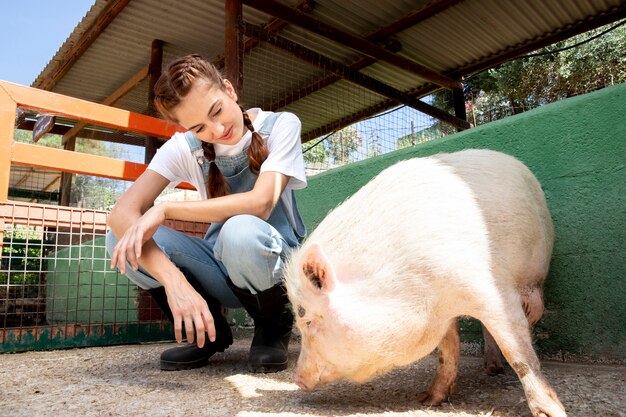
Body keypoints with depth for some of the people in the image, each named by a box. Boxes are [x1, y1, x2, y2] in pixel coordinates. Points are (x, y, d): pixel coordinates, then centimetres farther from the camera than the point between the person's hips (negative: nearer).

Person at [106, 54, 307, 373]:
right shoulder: (184, 146, -5)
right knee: (122, 238, -18)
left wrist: (166, 210, -27)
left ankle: (274, 328, -5)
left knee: (241, 231, -38)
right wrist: (173, 279, -34)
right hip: (220, 269, 3)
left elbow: (260, 203, -26)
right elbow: (121, 212, -17)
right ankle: (209, 333, 1)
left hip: (276, 262, -3)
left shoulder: (280, 126, -11)